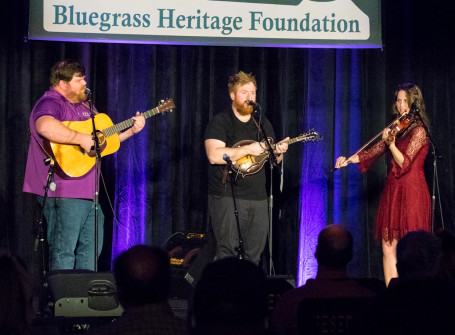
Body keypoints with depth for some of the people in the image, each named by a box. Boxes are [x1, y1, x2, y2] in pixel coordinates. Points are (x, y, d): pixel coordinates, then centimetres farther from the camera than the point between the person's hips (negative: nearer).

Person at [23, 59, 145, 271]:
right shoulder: (50, 103, -12)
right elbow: (45, 127, -35)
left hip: (89, 191, 10)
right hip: (64, 192, -10)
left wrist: (131, 130, 17)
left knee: (92, 247, 13)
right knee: (64, 251, -7)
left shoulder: (85, 106, 21)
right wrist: (82, 139, -29)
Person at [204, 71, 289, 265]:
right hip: (226, 195, -6)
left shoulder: (262, 123, 16)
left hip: (257, 196, 6)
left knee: (254, 254, 5)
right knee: (228, 251, -11)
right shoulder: (220, 122, -3)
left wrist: (278, 152, -6)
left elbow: (273, 160, 18)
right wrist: (249, 149, -20)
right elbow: (214, 155, -19)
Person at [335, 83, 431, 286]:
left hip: (411, 193, -8)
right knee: (388, 248, 3)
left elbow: (404, 163, -16)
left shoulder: (418, 131, -8)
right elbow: (373, 152, 17)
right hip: (393, 191, 8)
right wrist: (348, 160, 3)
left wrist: (391, 144, -30)